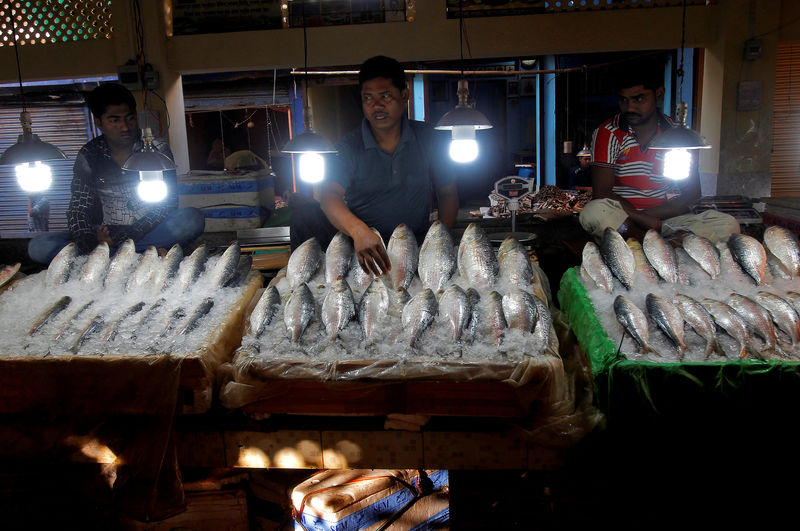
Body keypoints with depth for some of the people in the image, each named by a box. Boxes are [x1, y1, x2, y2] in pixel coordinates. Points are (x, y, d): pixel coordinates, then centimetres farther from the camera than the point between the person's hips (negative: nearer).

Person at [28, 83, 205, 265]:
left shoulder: (157, 150, -1)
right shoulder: (89, 156, 4)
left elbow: (167, 204, -8)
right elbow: (78, 209, 0)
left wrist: (124, 238, -19)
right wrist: (90, 242, -23)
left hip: (148, 232, -2)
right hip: (105, 234, 2)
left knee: (192, 219, -30)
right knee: (38, 246, -21)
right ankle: (145, 253, -31)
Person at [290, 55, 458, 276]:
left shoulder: (430, 139, 3)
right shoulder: (349, 146, -4)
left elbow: (448, 193, 9)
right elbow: (329, 195, -21)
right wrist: (359, 231, -44)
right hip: (358, 242, 0)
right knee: (304, 215, -21)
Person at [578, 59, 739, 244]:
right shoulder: (607, 134, -2)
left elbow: (692, 194, 3)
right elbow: (601, 193, -10)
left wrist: (649, 214, -13)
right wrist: (642, 218, -20)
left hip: (668, 219, 3)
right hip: (620, 219, -2)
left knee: (728, 224, -20)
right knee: (594, 212, -36)